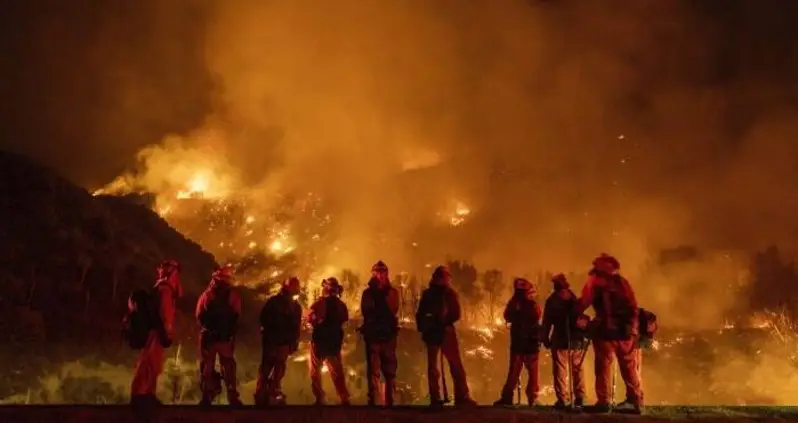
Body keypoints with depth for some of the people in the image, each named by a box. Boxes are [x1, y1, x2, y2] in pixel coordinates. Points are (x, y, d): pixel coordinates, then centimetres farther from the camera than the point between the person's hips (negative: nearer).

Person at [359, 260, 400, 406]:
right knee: (373, 369, -4)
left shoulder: (392, 291, 9)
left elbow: (393, 309, -4)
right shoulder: (367, 292, 8)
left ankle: (389, 401, 4)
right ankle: (372, 400, -4)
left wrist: (382, 294, -4)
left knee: (390, 369, 1)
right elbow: (366, 310, -3)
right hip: (372, 334, -1)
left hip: (388, 333, 1)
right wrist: (384, 314, -7)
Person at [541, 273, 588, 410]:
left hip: (560, 339, -3)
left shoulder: (552, 300, 2)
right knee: (578, 369, 9)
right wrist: (584, 335, 11)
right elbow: (583, 317, 8)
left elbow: (547, 321, -2)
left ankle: (562, 399, -11)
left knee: (560, 370, -3)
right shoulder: (575, 298, 10)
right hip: (577, 338, 3)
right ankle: (580, 398, 4)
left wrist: (546, 338, 2)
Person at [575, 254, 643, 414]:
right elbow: (633, 307, 10)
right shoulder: (622, 282, 13)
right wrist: (632, 327, 10)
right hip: (625, 329, 4)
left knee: (603, 365, -3)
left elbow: (584, 302, -8)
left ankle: (603, 402, -8)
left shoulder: (595, 281, 1)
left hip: (606, 329, -4)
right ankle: (635, 401, 8)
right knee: (629, 366, 9)